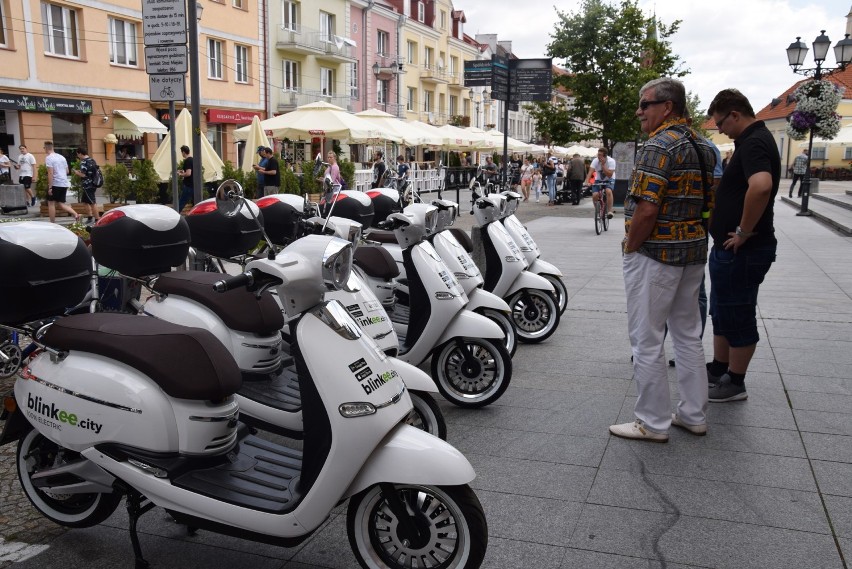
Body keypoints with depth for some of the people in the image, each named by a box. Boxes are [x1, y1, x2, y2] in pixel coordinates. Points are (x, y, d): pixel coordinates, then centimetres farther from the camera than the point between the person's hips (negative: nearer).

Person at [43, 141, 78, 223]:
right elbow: (67, 171, 16)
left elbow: (50, 173, -15)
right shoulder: (61, 157, 13)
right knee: (61, 203, 12)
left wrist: (50, 187, -15)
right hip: (65, 184, 7)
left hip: (55, 184, -7)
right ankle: (76, 214, -8)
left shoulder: (48, 158, -9)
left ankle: (52, 223, 5)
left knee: (51, 203, 4)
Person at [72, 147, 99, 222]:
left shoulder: (83, 162, -14)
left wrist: (77, 172, -1)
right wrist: (80, 172, 20)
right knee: (86, 201, 18)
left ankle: (97, 219, -4)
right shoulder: (92, 160, 12)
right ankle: (90, 216, 20)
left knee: (92, 202, -6)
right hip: (93, 184, 9)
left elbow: (83, 175, -20)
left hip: (88, 185, -9)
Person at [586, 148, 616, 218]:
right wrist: (587, 181, -43)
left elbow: (609, 175, -28)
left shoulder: (611, 161, -21)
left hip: (609, 180, -2)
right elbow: (590, 171, -27)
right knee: (595, 195, -21)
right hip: (598, 180, 2)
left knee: (608, 191, -33)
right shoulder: (595, 161, -15)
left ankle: (610, 211, -26)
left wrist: (603, 165, -32)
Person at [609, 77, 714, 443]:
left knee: (647, 340, 0)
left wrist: (630, 248, -11)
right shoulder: (703, 146, 13)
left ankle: (652, 423, 10)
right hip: (694, 253, 10)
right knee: (687, 334, 17)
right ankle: (694, 414, 27)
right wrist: (693, 234, 18)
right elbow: (710, 202, 15)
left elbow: (647, 209, -23)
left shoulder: (659, 145, -16)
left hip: (655, 253, -9)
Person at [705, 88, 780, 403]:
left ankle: (735, 383, 16)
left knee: (737, 316, 3)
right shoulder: (753, 140, 14)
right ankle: (718, 369, 34)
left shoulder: (753, 143, -19)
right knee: (722, 312, 20)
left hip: (742, 250, -10)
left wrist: (744, 232, -28)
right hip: (730, 249, 10)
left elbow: (761, 186, -39)